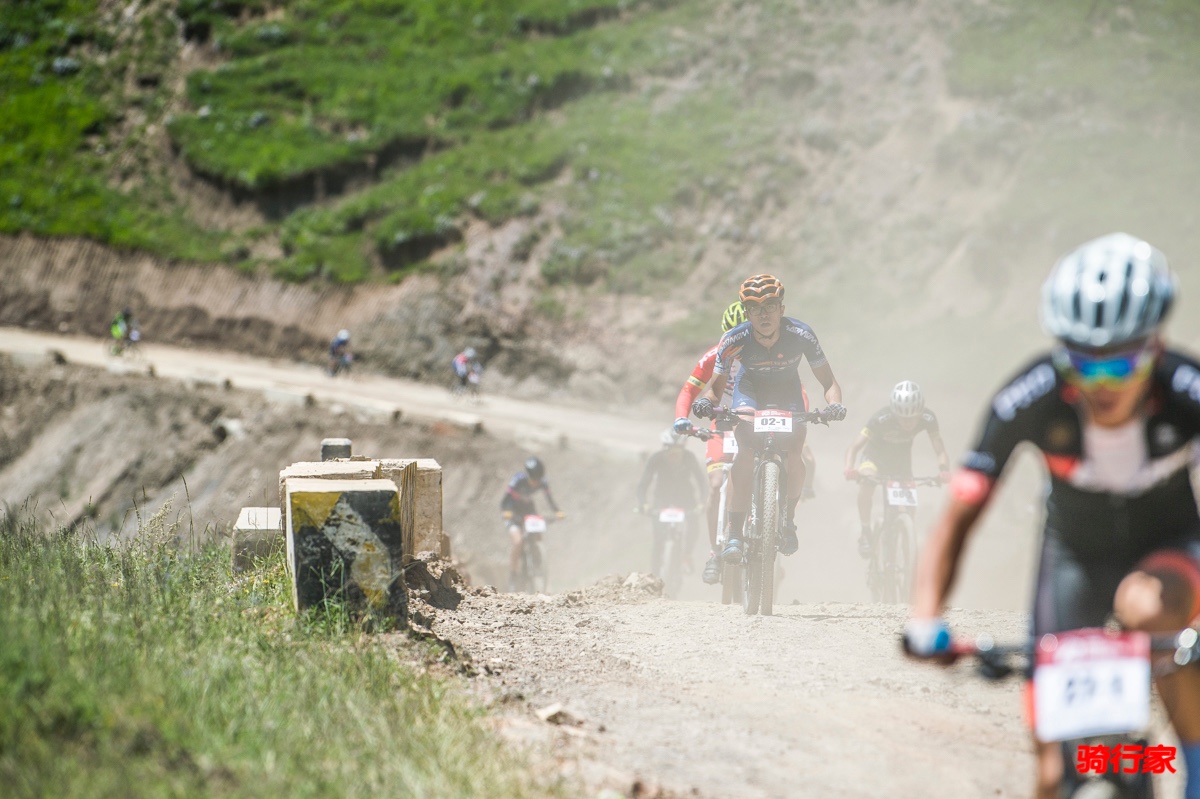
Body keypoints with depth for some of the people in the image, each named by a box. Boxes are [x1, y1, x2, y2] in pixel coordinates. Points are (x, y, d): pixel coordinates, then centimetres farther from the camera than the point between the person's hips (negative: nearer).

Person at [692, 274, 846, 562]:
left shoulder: (801, 335, -28)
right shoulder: (734, 340, -28)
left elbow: (827, 380, -19)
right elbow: (716, 386, -16)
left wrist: (835, 403, -40)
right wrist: (705, 402, -40)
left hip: (788, 391, 1)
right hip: (750, 389, -1)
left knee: (793, 456, -23)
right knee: (746, 452, -29)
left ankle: (788, 519, 5)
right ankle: (733, 534, -25)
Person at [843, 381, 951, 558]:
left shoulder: (928, 419, -28)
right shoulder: (881, 419, -36)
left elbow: (940, 451, -26)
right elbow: (855, 447, -36)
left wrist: (944, 470, -47)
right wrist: (849, 469, -56)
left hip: (901, 458, 3)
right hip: (876, 454, -3)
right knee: (867, 480, -35)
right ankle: (865, 533, -21)